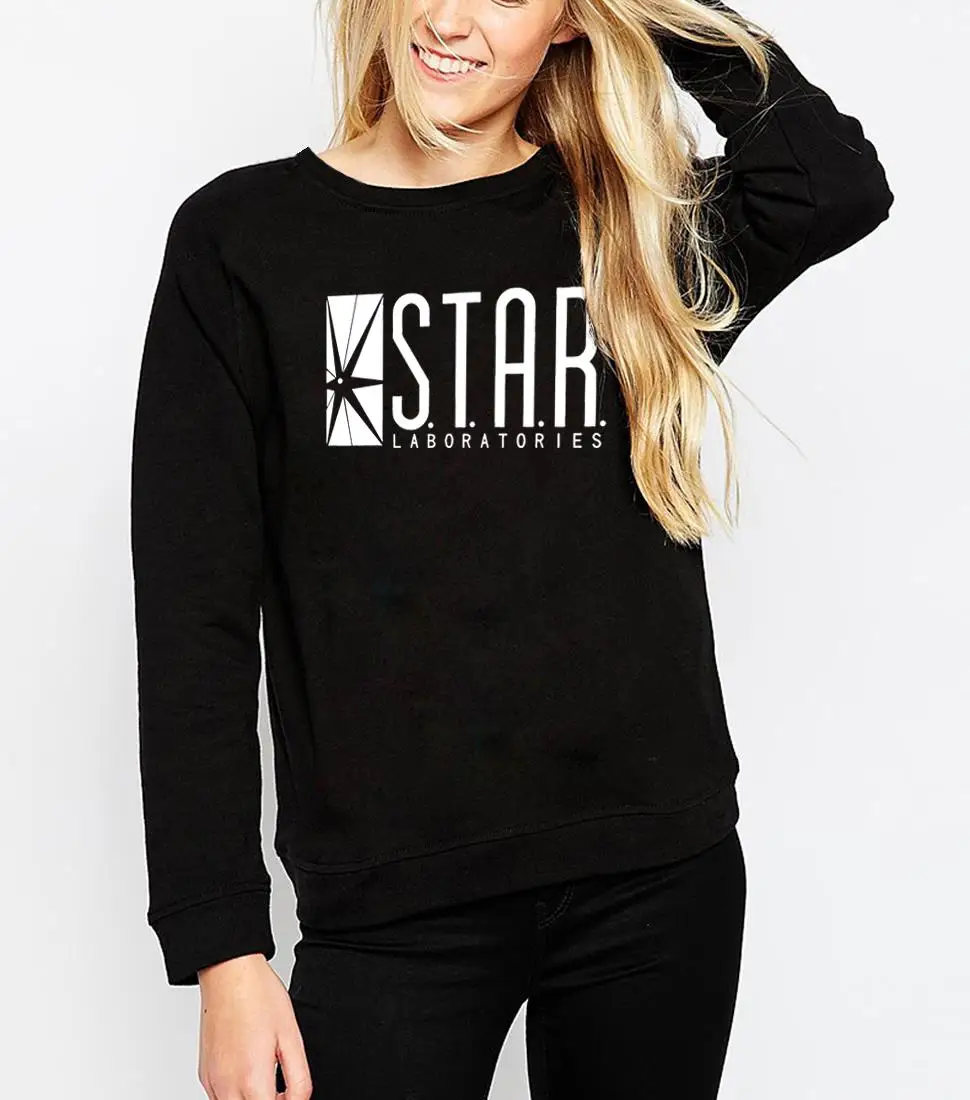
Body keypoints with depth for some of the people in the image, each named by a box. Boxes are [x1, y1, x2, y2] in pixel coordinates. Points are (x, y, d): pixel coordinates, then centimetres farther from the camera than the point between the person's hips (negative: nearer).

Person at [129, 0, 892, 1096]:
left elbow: (839, 187, -17)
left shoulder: (640, 225, 6)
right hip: (388, 900, -1)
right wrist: (223, 951, -7)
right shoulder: (241, 237, 0)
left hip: (657, 872, 2)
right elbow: (194, 615, -3)